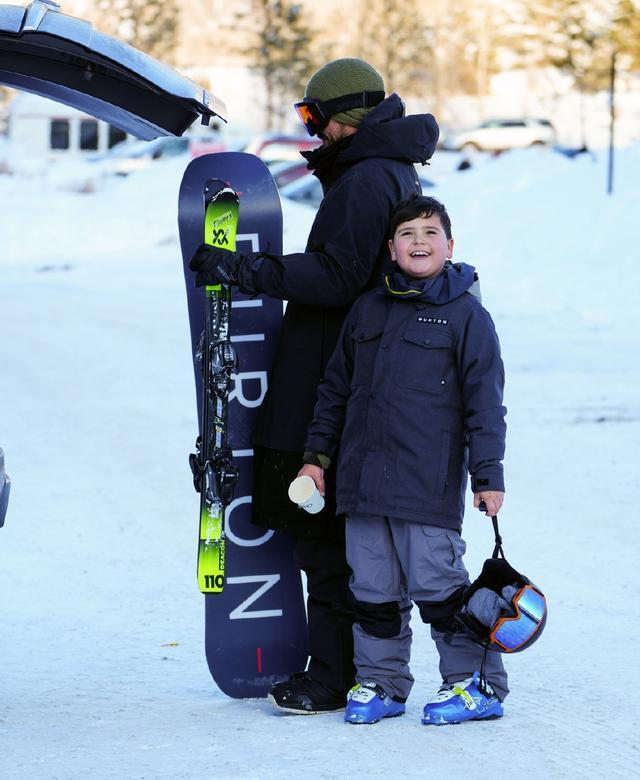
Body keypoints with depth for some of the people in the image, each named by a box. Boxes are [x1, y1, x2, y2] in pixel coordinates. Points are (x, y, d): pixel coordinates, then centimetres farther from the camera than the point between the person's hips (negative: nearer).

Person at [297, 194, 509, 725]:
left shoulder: (466, 315, -2)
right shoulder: (367, 310, 12)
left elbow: (485, 402, -3)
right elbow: (336, 387, 19)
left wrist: (487, 474, -8)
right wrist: (317, 454, 16)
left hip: (429, 484, -5)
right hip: (363, 478, 5)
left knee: (437, 584, -5)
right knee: (373, 589, 9)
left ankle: (477, 683, 8)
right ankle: (380, 682, 21)